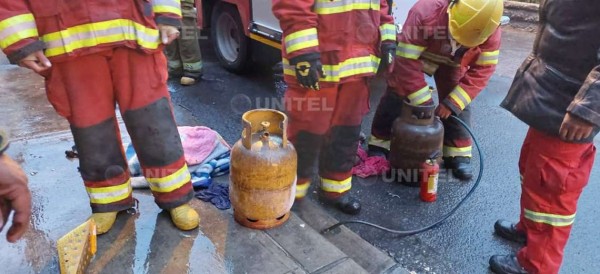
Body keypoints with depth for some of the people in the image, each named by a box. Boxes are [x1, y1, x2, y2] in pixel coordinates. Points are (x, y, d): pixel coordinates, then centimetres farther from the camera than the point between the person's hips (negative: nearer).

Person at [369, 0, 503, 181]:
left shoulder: (490, 31, -30)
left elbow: (483, 70, -22)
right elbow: (407, 62, -39)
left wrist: (452, 103, -30)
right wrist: (424, 102, -36)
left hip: (453, 62, 3)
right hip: (413, 52, -2)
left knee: (458, 103, -8)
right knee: (396, 95, -9)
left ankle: (458, 154, 4)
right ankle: (380, 144, 6)